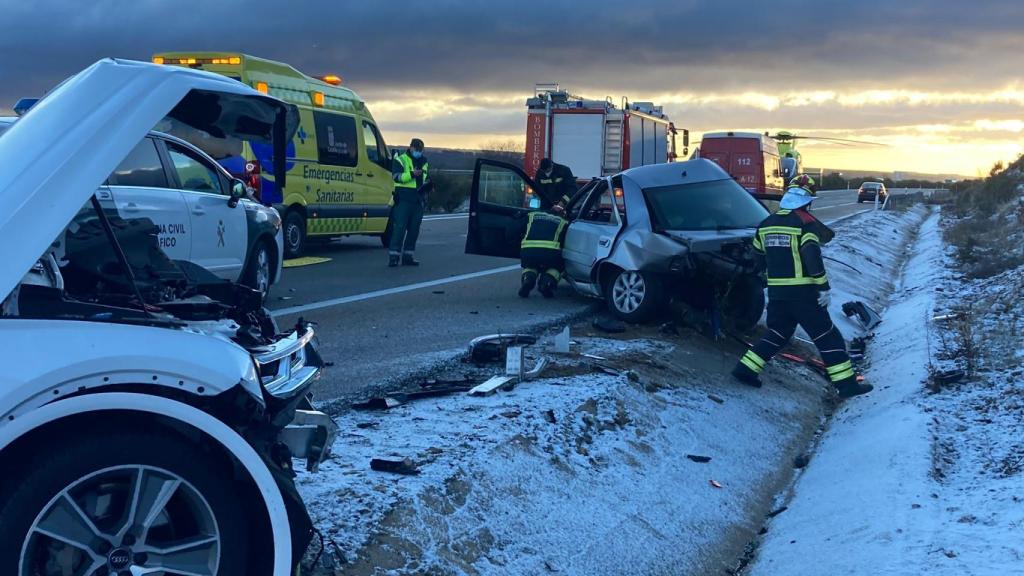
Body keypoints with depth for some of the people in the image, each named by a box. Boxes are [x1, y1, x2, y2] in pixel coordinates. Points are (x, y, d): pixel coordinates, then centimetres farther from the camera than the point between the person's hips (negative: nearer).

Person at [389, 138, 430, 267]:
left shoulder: (424, 162, 19)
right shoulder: (400, 160, -1)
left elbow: (427, 178, 32)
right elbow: (396, 176, -16)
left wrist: (427, 184, 9)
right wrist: (411, 174, -29)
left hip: (418, 201, 6)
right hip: (403, 200, -6)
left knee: (414, 229, 7)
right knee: (399, 228, -10)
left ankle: (408, 256, 14)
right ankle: (393, 256, -8)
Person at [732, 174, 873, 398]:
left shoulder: (766, 223, 8)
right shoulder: (806, 223, -11)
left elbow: (757, 256, 17)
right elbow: (813, 257, -21)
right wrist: (824, 288, -16)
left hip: (776, 292, 6)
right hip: (803, 293, -6)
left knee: (777, 333, 20)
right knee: (827, 336, 3)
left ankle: (745, 369, 14)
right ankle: (846, 383, 5)